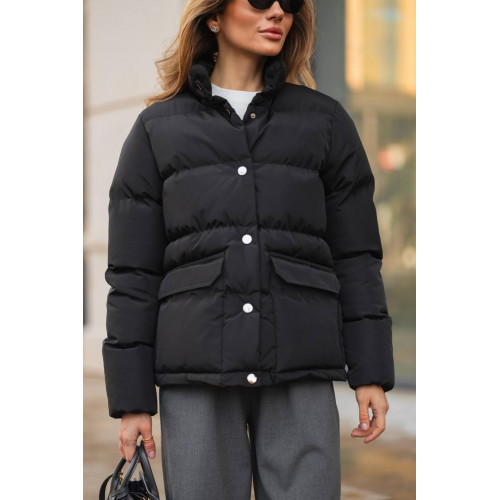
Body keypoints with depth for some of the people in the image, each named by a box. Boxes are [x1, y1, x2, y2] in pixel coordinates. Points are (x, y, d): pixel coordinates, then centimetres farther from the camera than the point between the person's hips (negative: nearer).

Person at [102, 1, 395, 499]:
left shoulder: (324, 121, 10)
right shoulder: (157, 129, 8)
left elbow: (354, 256, 8)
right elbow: (133, 273, 5)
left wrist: (371, 374, 1)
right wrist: (132, 400, 0)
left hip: (299, 371, 1)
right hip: (198, 372, 0)